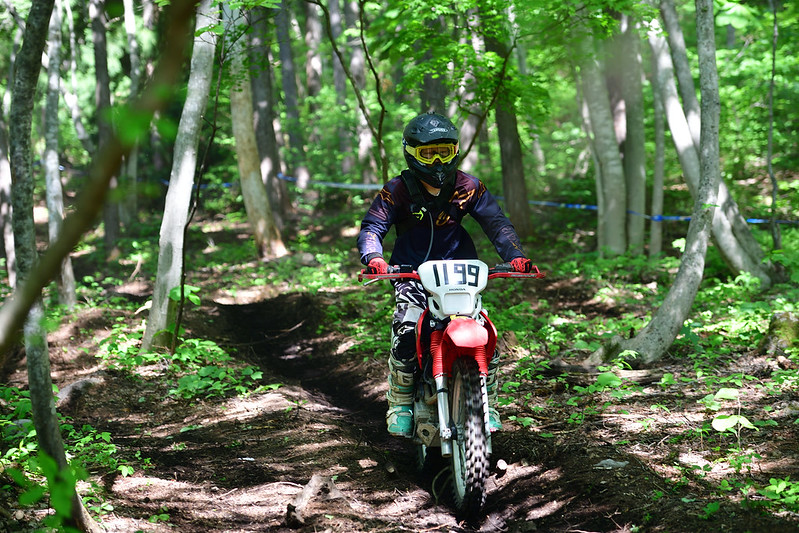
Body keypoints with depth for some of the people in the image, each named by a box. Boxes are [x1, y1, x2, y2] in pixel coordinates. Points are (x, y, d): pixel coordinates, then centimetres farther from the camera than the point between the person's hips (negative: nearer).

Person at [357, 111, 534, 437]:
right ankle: (401, 405, -7)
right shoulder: (397, 191, -3)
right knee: (406, 331, -25)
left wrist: (515, 256, -20)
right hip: (411, 274, -2)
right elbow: (372, 227, -10)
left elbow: (495, 222, -1)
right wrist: (374, 257, -32)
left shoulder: (468, 187, 4)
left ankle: (487, 406, 4)